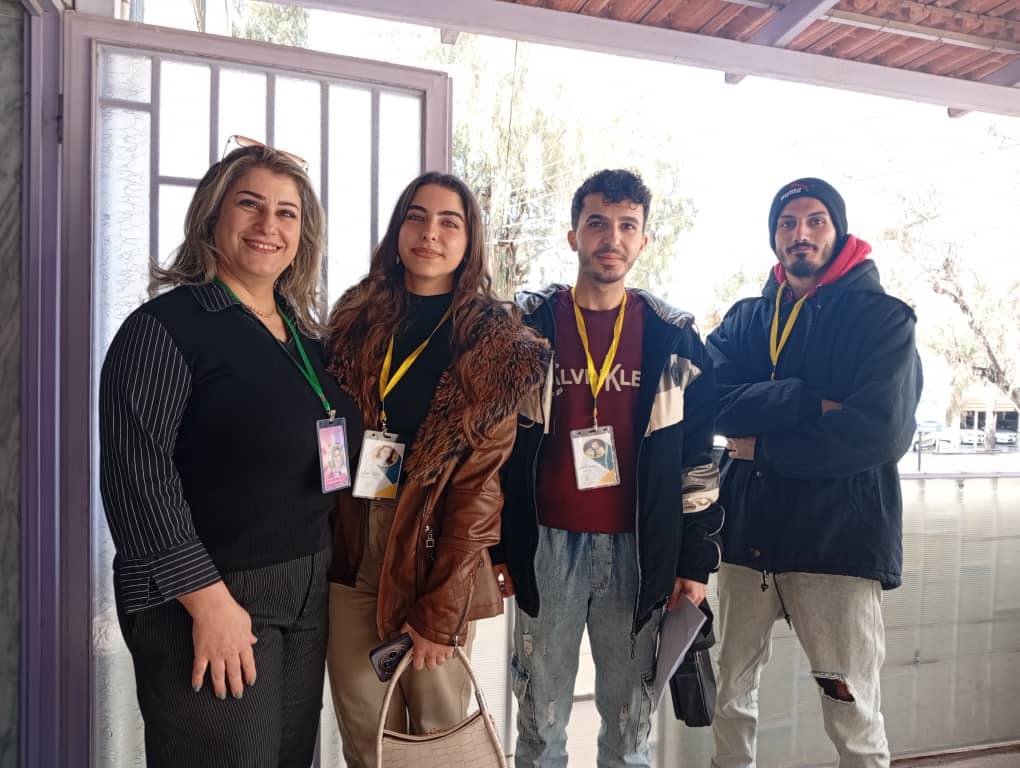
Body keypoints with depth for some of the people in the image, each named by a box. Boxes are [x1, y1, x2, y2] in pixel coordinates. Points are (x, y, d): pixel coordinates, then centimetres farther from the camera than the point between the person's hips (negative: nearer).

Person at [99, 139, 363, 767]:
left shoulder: (307, 333, 10)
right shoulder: (165, 326, -11)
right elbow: (138, 479, -18)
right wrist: (208, 600, -20)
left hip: (309, 592, 7)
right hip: (208, 598, -6)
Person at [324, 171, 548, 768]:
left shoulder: (496, 342, -5)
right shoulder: (356, 319, 5)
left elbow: (478, 481, -10)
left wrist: (439, 607, -13)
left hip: (439, 551, -2)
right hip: (352, 549, 3)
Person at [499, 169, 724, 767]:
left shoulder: (674, 337, 4)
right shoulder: (527, 327, 1)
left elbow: (698, 458, 6)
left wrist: (696, 560, 3)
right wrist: (494, 550, 0)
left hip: (639, 550, 1)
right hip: (548, 545, -1)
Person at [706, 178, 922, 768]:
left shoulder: (882, 317, -1)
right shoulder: (745, 319, 11)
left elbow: (881, 432, -15)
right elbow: (712, 399, -7)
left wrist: (762, 446, -11)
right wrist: (812, 402, -18)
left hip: (838, 537, -4)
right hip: (750, 532, 4)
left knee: (854, 720, 4)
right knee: (732, 694, 14)